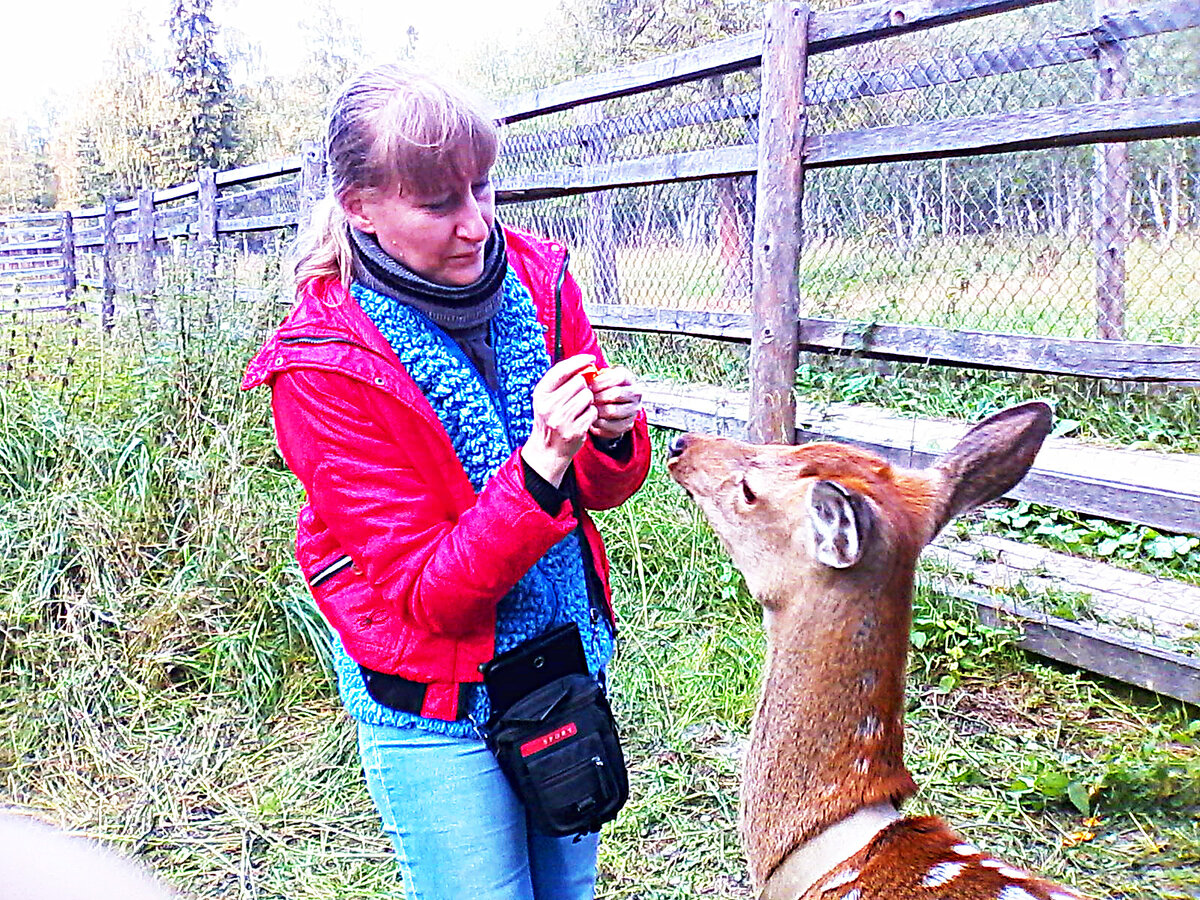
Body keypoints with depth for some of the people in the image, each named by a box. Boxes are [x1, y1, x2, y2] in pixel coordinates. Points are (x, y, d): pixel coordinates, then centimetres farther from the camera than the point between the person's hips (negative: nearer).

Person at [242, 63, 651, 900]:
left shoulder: (536, 276, -9)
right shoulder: (324, 367, -22)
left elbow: (602, 490, 0)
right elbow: (427, 594, -23)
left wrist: (612, 436, -23)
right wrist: (542, 462, -36)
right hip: (433, 700, -4)